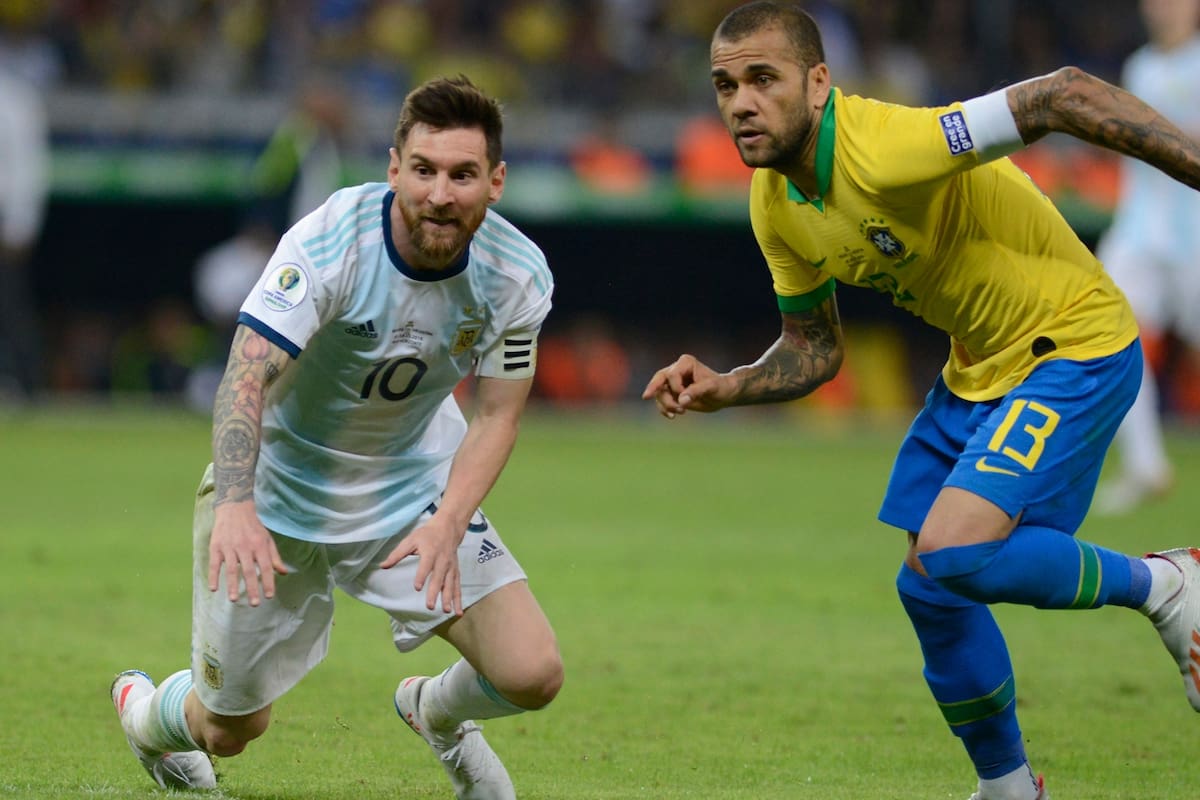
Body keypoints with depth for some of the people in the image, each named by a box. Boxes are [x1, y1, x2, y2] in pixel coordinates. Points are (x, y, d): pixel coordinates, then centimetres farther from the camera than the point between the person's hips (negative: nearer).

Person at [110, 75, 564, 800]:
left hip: (416, 486, 3)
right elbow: (246, 377, -36)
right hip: (280, 488, -3)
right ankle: (145, 713, 46)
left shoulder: (519, 274, -17)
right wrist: (235, 508, -52)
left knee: (531, 673, -14)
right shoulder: (331, 242, -29)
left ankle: (438, 712, 24)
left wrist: (448, 525, -27)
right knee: (231, 729, 7)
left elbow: (495, 414, -9)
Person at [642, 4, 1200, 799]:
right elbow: (815, 349, 11)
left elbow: (1068, 97, -32)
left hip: (1073, 347, -9)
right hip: (978, 369, 9)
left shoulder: (887, 148, -31)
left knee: (953, 549, -25)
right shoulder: (775, 206, -4)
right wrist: (724, 389, -7)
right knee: (929, 587, 10)